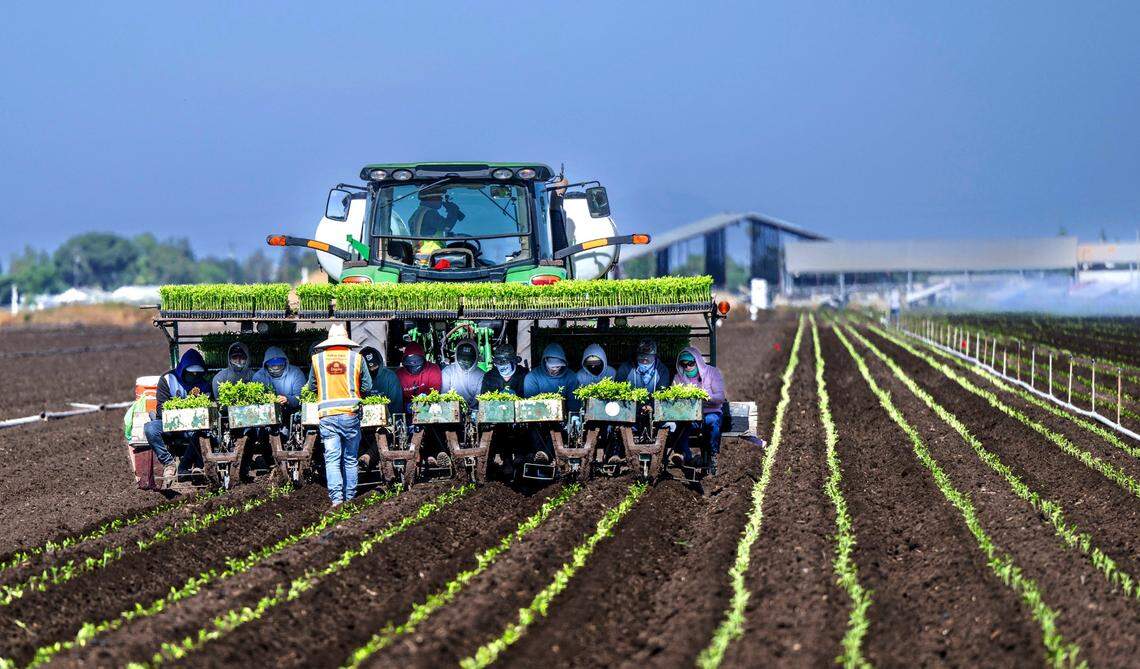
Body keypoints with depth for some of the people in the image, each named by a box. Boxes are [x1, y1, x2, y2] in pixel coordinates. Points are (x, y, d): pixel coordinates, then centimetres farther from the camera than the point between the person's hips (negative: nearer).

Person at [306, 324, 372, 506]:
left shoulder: (318, 359, 4)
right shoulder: (356, 358, 1)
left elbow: (312, 386, 15)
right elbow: (367, 388, 7)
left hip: (327, 415, 0)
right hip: (350, 414, 0)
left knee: (332, 458, -2)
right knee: (350, 459, 11)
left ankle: (336, 498, -17)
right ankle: (350, 497, 15)